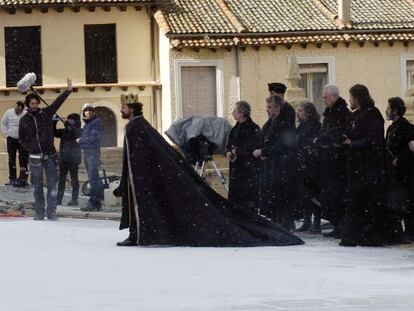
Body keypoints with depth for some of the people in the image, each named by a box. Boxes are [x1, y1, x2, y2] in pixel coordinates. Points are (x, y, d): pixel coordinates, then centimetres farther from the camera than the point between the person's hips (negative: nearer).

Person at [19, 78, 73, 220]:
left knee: (52, 185, -1)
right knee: (38, 186, 6)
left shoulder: (46, 114, 3)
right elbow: (21, 138, 13)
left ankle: (51, 212, 3)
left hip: (50, 155, 0)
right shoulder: (24, 120, 5)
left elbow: (58, 102, -8)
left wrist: (68, 90, -20)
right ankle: (39, 212, 11)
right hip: (35, 156, 0)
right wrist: (29, 148, -2)